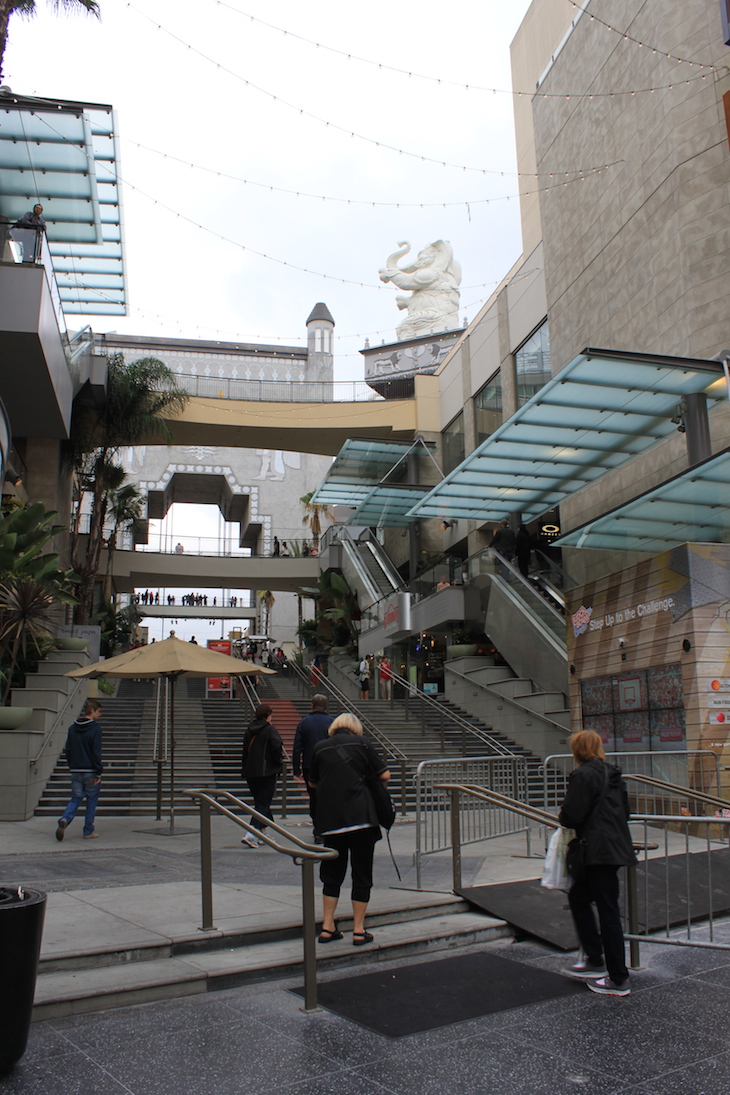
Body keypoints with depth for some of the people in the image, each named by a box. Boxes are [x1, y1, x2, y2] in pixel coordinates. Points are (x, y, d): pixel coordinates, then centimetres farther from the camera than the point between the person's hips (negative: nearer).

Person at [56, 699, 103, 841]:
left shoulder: (72, 728, 8)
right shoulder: (95, 729, -12)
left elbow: (67, 750, 10)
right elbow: (96, 752, -15)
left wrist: (72, 766, 17)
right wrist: (98, 772, -10)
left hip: (76, 771, 5)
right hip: (90, 772, -5)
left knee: (75, 799, 11)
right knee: (91, 801, 8)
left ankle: (65, 820, -16)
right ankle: (88, 831, 12)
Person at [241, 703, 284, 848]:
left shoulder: (250, 730, 9)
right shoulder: (270, 729, -10)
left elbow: (245, 750, 14)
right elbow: (277, 748, -19)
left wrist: (244, 770, 19)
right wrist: (279, 764, -3)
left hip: (250, 772, 6)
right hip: (266, 772, -6)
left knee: (260, 801, 19)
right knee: (263, 803, -4)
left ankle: (263, 832, 24)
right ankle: (251, 835, -16)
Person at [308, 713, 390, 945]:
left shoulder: (320, 748, 9)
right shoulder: (362, 743, 3)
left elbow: (313, 783, 20)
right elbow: (384, 775, 5)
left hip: (330, 819, 3)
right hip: (361, 816, -2)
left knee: (332, 873, 16)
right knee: (362, 873, 8)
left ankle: (327, 927, 18)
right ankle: (359, 930, 12)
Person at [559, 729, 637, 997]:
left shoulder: (582, 775, -14)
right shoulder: (612, 774, 13)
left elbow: (571, 816, -17)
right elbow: (625, 812, 19)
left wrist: (562, 817, 5)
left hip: (599, 852, -9)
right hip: (616, 847, 9)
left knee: (607, 911, -2)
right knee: (578, 897, 19)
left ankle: (618, 980, 7)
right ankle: (594, 960, 24)